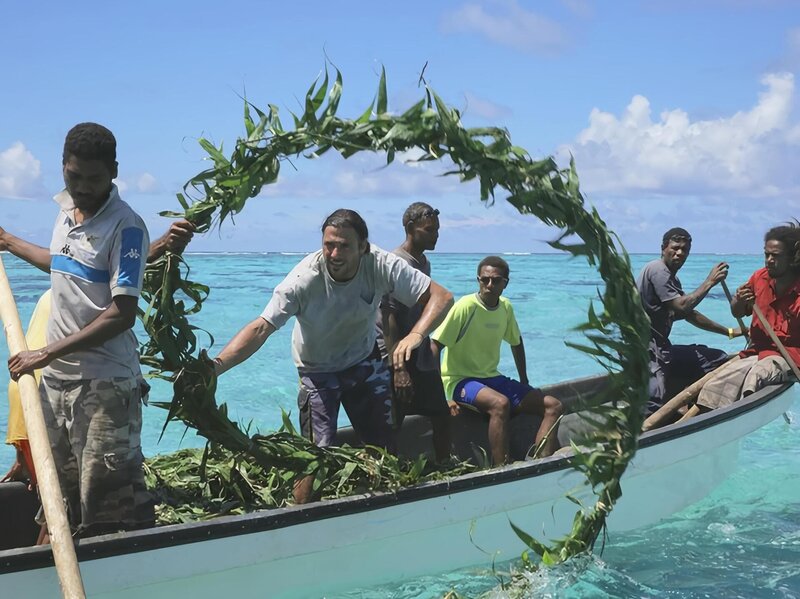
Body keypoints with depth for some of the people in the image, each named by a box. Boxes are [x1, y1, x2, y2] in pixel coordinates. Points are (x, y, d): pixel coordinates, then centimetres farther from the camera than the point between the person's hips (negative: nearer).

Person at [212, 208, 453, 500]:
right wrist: (216, 365, -50)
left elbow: (441, 296, -25)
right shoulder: (304, 279, -31)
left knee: (388, 445, 5)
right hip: (317, 371, -3)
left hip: (364, 362, 3)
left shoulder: (381, 266, -26)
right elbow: (261, 328, -35)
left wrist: (415, 335, -44)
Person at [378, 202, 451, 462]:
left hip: (422, 359, 9)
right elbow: (388, 318, -20)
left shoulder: (423, 262, 12)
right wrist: (398, 369, -24)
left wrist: (429, 355, 19)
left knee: (442, 417, 13)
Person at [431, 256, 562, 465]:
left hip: (492, 378, 7)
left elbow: (516, 343, 22)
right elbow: (434, 347, -18)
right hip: (460, 381, -7)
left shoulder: (506, 307, 4)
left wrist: (525, 385, 18)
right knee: (500, 403, -38)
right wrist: (440, 397, -23)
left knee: (553, 406, -7)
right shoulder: (466, 306, -16)